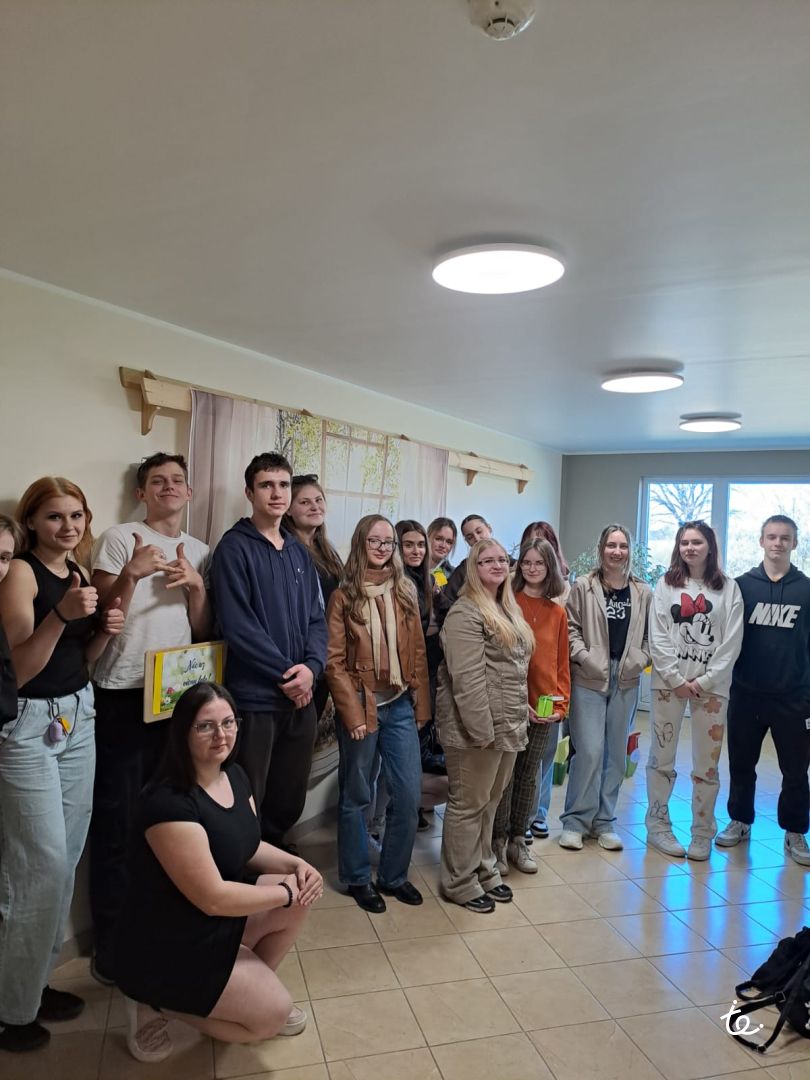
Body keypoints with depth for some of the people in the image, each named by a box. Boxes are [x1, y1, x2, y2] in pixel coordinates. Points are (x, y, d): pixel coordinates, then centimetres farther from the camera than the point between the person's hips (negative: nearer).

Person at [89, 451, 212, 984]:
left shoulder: (199, 551, 12)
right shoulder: (119, 538, -3)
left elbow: (203, 631, 10)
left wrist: (195, 586, -8)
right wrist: (132, 573, -22)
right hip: (124, 695, -4)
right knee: (117, 820, 1)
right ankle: (111, 941, 16)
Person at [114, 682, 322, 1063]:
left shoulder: (234, 775, -3)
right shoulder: (169, 802, -30)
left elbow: (247, 847, 10)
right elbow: (213, 898, -29)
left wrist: (296, 865, -7)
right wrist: (286, 892, -17)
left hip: (217, 920, 8)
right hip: (164, 949, -8)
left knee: (303, 893, -2)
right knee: (274, 1012, -4)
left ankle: (252, 990, 15)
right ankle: (156, 1003, 7)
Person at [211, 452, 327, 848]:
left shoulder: (300, 552, 13)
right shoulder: (235, 547, -7)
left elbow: (316, 618, 10)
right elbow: (237, 624, -16)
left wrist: (311, 667, -8)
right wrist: (286, 672, -14)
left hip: (301, 697, 6)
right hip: (254, 697, -6)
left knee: (290, 801, 17)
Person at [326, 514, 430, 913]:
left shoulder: (405, 591, 6)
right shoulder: (344, 596, -5)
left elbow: (418, 652, 7)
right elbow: (335, 662, -7)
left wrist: (421, 704, 3)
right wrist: (353, 713, -11)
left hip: (400, 706, 4)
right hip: (361, 705, -3)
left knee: (408, 795, 6)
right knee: (356, 797, 9)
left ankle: (393, 875, 26)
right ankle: (358, 878, 27)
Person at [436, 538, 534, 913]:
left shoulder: (509, 611, 15)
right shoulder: (465, 614, -15)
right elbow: (467, 679, -21)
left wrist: (519, 715, 17)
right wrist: (482, 729, -23)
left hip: (508, 725, 9)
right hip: (478, 727, -9)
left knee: (490, 801, 19)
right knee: (468, 804, 4)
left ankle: (484, 871, 34)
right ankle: (460, 882, 19)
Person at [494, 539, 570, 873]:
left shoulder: (558, 613, 8)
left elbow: (561, 662, 11)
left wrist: (561, 704, 3)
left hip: (545, 708, 4)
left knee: (529, 774, 13)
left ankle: (518, 840, 27)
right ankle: (498, 842, 19)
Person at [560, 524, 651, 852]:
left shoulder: (643, 592, 6)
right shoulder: (583, 587, -4)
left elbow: (650, 634, 10)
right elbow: (571, 629, -4)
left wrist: (640, 660, -4)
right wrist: (586, 657, -14)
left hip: (626, 682, 4)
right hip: (588, 680, -4)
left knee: (616, 753, 11)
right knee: (590, 750, -7)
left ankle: (604, 822, 25)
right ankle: (576, 820, 10)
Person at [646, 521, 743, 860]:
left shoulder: (728, 588, 4)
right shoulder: (666, 585, 5)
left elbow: (732, 643, -1)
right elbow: (658, 638, -1)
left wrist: (704, 681, -10)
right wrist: (677, 680, -9)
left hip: (711, 685, 0)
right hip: (669, 682, 0)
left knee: (707, 762, 4)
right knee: (662, 756, 6)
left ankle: (702, 832, 18)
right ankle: (657, 825, 19)